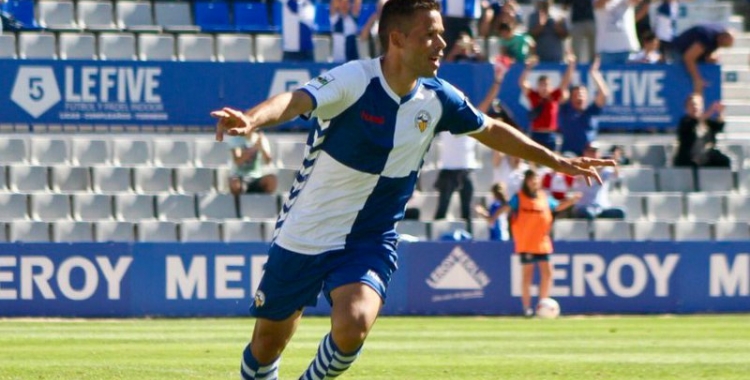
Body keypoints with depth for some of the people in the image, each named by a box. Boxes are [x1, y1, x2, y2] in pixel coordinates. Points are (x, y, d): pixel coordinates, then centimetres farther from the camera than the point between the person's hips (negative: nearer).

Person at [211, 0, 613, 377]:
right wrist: (250, 119, -60)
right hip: (304, 236, -2)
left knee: (352, 326, -25)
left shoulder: (437, 99, -4)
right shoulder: (354, 80, -20)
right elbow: (297, 100, -39)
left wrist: (556, 161, 22)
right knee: (267, 343, 7)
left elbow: (490, 130, 16)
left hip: (371, 241, 3)